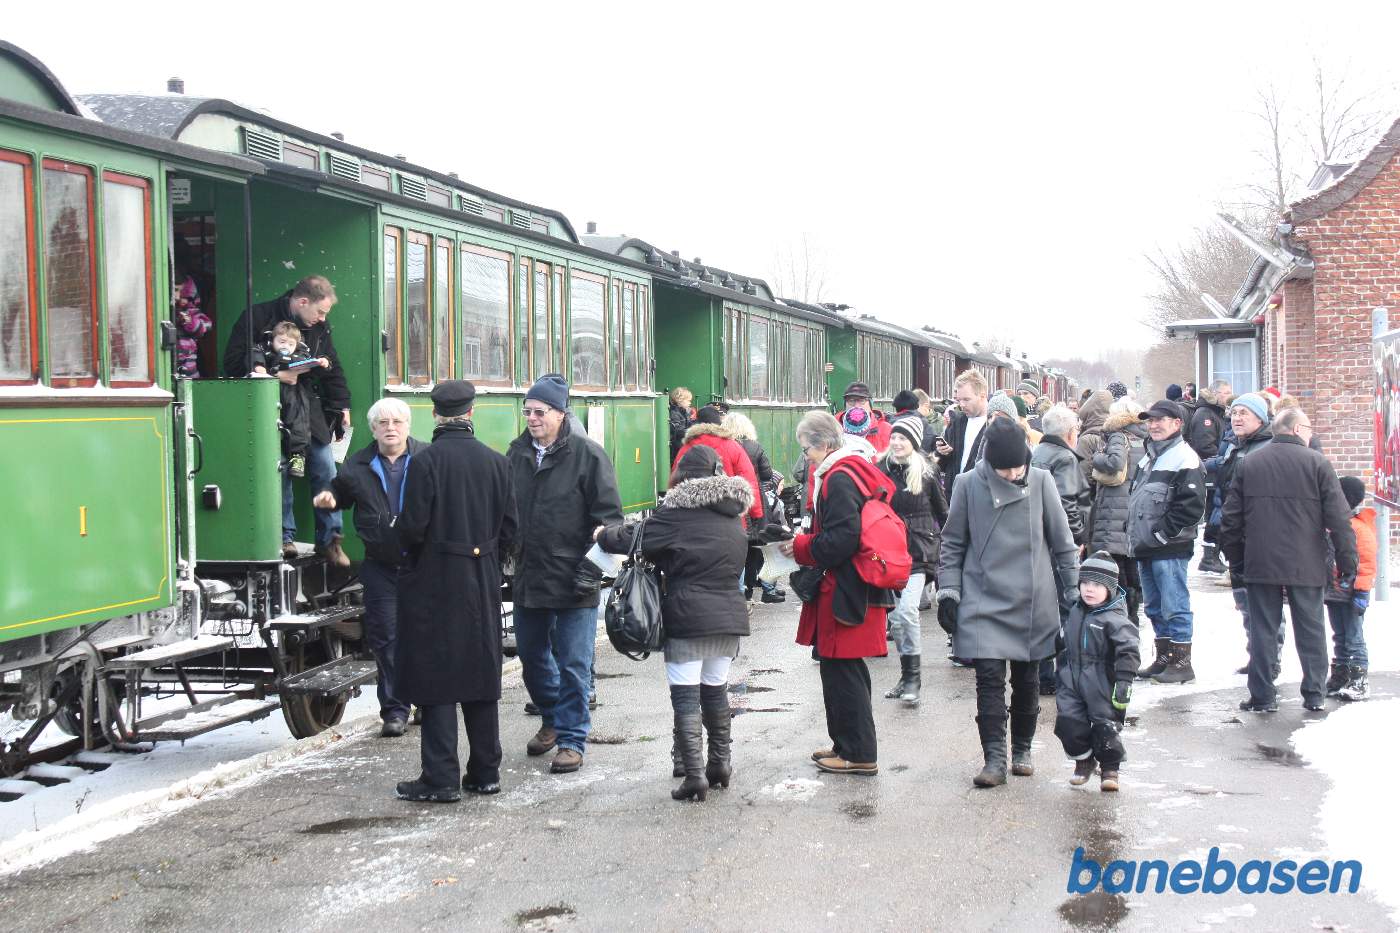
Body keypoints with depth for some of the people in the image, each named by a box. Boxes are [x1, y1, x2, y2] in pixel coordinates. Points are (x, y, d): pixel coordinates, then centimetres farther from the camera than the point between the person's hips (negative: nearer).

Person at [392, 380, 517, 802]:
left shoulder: (424, 462, -13)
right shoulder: (495, 462, 2)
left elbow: (412, 527, -16)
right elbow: (509, 528, 4)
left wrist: (404, 540, 6)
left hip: (434, 584, -5)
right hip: (482, 587, 5)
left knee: (436, 679, 0)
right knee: (481, 676, 12)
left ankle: (440, 778, 0)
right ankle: (485, 773, 19)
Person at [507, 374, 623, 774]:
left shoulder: (587, 453, -8)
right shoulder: (517, 453, 7)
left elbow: (609, 515, -8)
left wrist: (592, 568, -14)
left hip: (572, 579, -6)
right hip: (527, 577, 6)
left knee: (574, 665, 0)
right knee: (532, 656, 18)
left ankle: (571, 739, 11)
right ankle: (552, 719, 38)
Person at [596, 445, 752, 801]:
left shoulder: (678, 512, -9)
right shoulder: (733, 515, 12)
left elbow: (634, 540, -9)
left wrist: (604, 535, 11)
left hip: (686, 617, -6)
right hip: (728, 615, 6)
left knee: (686, 696, -3)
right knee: (716, 689, 18)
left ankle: (695, 774, -7)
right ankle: (720, 764, 27)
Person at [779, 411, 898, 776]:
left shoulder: (839, 479, -17)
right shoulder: (856, 470, 15)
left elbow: (840, 540, -24)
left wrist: (799, 547, -11)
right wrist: (803, 542, 10)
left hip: (845, 592, -10)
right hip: (859, 589, 10)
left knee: (841, 673, -3)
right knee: (846, 671, 17)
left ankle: (858, 754, 4)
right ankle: (848, 746, 27)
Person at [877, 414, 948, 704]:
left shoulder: (926, 473, -3)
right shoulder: (881, 470, 2)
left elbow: (941, 511, 8)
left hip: (918, 551, -3)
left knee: (907, 610, -18)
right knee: (894, 617, 7)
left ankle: (913, 676, -6)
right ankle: (907, 675, 21)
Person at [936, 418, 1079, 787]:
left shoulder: (1040, 482, -5)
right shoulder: (969, 485, -6)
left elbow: (1062, 541, 4)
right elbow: (953, 543, 4)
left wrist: (1072, 590, 6)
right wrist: (948, 591, 0)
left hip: (1033, 603, 1)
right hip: (984, 603, -1)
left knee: (1026, 680, 10)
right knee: (990, 678, -8)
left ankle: (1022, 750, 27)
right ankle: (994, 759, -4)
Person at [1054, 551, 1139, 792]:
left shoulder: (1115, 619, -13)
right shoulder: (1074, 612, 9)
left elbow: (1128, 651, -19)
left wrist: (1124, 681, -25)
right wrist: (1063, 667, 24)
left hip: (1102, 684, -5)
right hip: (1072, 682, 5)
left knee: (1106, 725, -1)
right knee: (1068, 721, -1)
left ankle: (1110, 768, 18)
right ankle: (1083, 761, 20)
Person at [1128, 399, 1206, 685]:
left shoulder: (1184, 458, -11)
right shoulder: (1149, 456, 18)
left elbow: (1192, 504, -18)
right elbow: (1135, 497, 25)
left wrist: (1165, 531, -17)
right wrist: (1135, 533, 13)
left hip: (1169, 549, -9)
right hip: (1145, 547, 9)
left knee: (1174, 606, -4)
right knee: (1155, 607, 14)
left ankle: (1181, 662, 2)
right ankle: (1164, 658, 22)